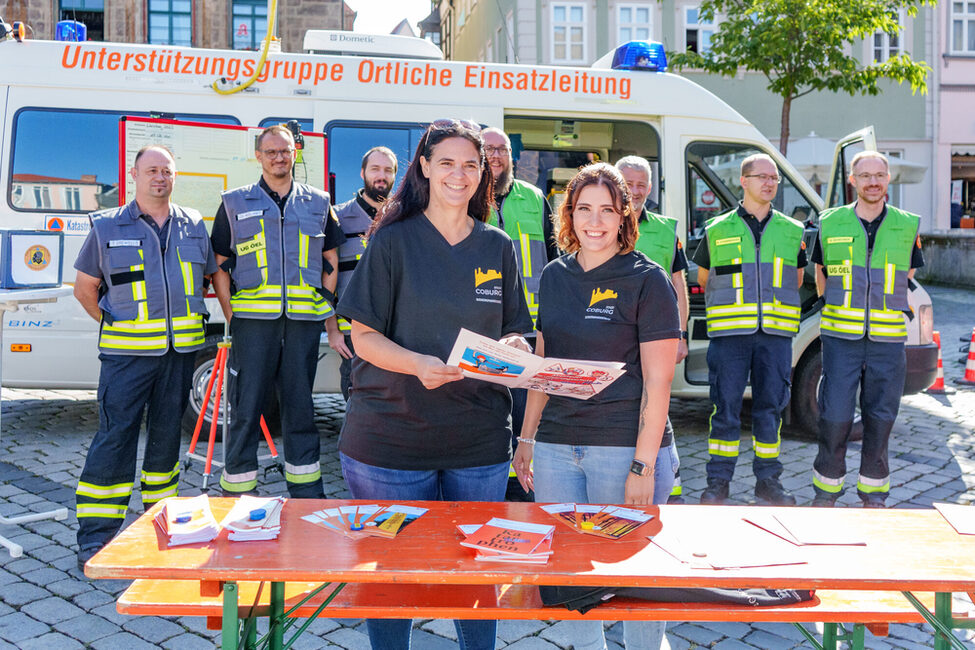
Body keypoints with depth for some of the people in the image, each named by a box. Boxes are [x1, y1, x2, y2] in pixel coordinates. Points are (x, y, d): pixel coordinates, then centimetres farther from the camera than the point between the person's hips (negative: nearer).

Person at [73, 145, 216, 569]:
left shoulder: (194, 226, 10)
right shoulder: (107, 228, 1)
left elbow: (207, 275, 23)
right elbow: (85, 287, 9)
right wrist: (115, 324, 2)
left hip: (180, 348, 3)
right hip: (127, 352, -3)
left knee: (166, 434, 11)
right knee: (114, 437, -6)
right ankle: (95, 538, 1)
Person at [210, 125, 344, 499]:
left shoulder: (317, 203, 13)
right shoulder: (235, 203, 9)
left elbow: (330, 261, 17)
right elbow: (219, 266, 7)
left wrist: (325, 306, 7)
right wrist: (232, 316, -2)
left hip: (304, 323, 2)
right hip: (252, 320, -1)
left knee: (300, 407, 9)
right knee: (245, 408, 0)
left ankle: (307, 492, 18)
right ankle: (236, 493, 10)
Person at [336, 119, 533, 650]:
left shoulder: (498, 248, 9)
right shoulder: (393, 240, -1)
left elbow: (516, 333, 13)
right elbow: (363, 337, -5)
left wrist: (511, 346, -11)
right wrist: (418, 363, -23)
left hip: (480, 441, 3)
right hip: (392, 436, -2)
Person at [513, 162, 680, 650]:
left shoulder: (647, 280, -6)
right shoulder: (554, 276, 10)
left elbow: (657, 381, -9)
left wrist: (644, 465, -14)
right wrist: (527, 438, 12)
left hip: (623, 446, -4)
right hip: (556, 445, 5)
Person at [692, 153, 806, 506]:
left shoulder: (792, 231, 11)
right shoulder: (717, 229, 5)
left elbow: (796, 279, 22)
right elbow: (703, 278, 14)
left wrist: (772, 303, 13)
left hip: (776, 332, 2)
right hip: (729, 332, -2)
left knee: (770, 408, 6)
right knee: (725, 408, 0)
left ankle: (767, 480, 19)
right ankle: (718, 482, 10)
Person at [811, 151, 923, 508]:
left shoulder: (908, 226, 7)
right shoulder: (830, 224, 4)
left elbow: (906, 278, 18)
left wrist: (885, 308, 12)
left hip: (888, 340, 1)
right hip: (841, 337, -1)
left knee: (880, 418, 6)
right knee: (834, 416, -3)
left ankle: (873, 494, 20)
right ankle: (826, 490, 13)